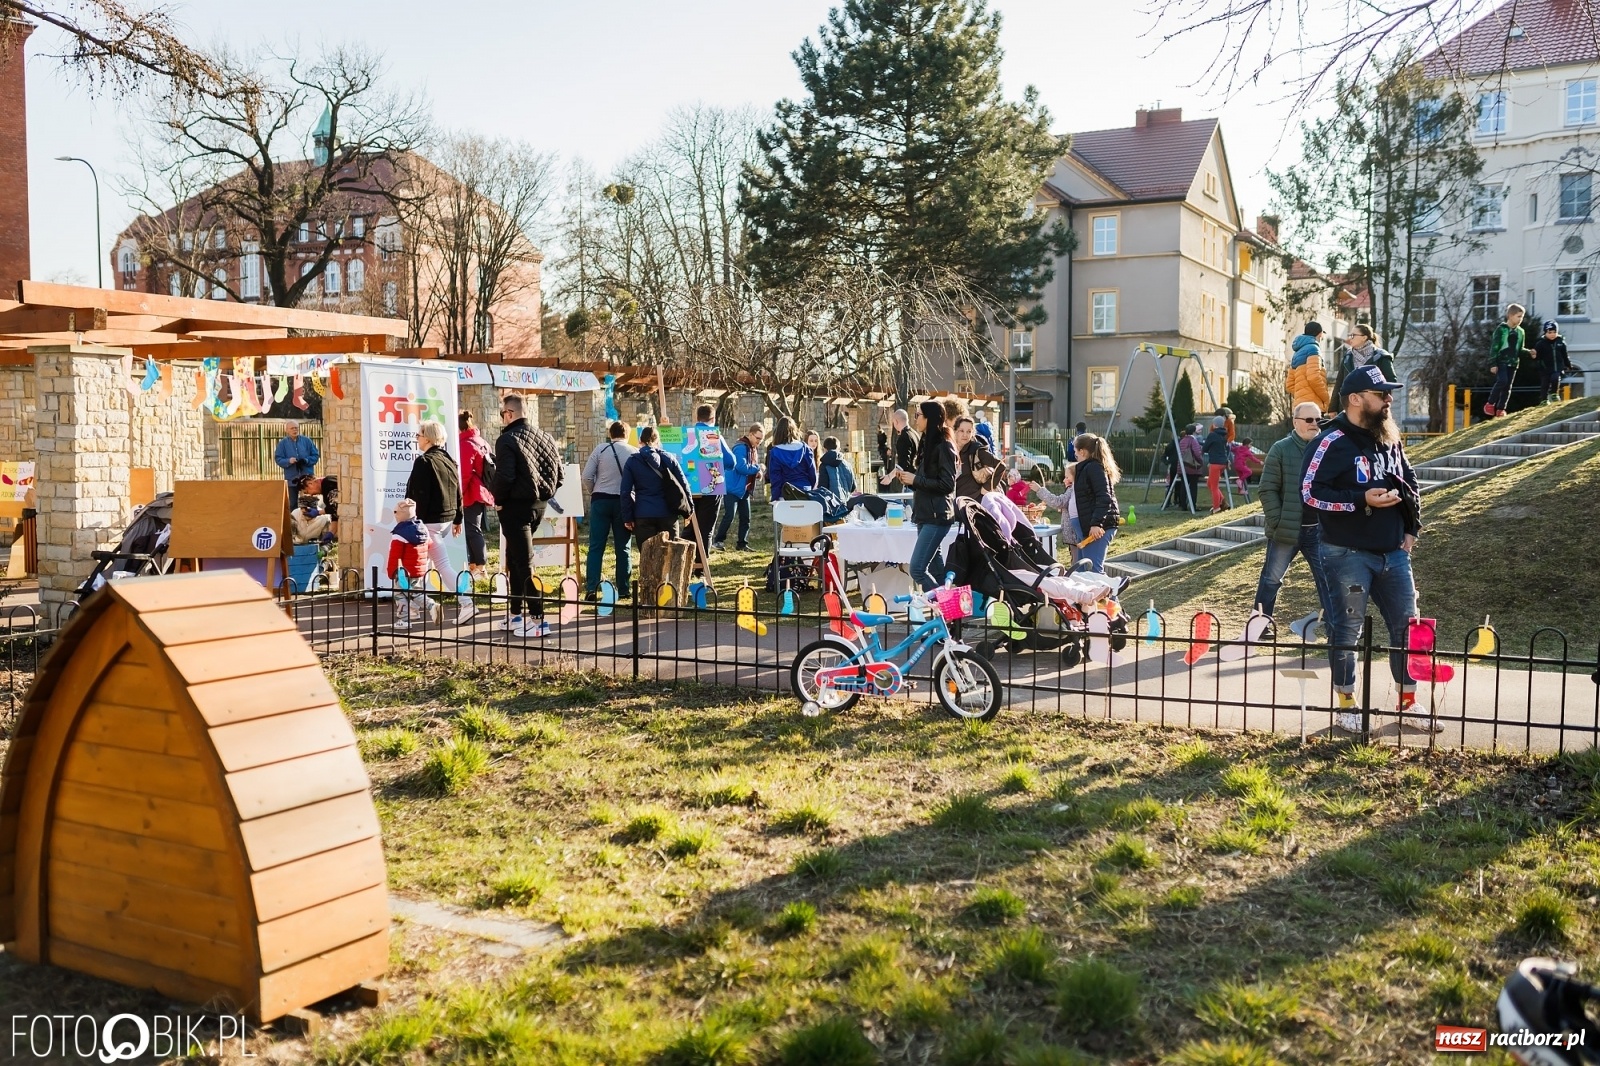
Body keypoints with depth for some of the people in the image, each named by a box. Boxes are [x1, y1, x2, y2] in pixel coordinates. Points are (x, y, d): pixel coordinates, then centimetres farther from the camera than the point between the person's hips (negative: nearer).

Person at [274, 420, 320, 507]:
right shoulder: (282, 443, 4)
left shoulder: (307, 441, 5)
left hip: (307, 477, 0)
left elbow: (316, 455, 5)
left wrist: (306, 460, -14)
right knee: (293, 503, 5)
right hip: (292, 478, 0)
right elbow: (278, 459, -2)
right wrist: (288, 461, -21)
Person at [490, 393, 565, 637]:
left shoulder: (507, 440, -13)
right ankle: (517, 613, 24)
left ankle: (537, 618, -6)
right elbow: (559, 473, 10)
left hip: (516, 507, -8)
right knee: (515, 557, 20)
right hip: (539, 505, 8)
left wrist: (498, 500, -4)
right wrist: (544, 495, 15)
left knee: (523, 563, -4)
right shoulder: (545, 437, 9)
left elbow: (504, 477, -21)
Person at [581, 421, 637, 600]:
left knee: (596, 546, 2)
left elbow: (587, 476, -4)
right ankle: (623, 589, 11)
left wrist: (592, 492, 12)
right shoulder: (635, 453, -1)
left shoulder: (600, 449, -2)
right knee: (622, 547, 9)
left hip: (601, 500, 0)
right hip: (624, 502, 0)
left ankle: (591, 589, -3)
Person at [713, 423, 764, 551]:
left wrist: (758, 473, -2)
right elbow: (741, 467, -28)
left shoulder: (753, 448, 12)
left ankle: (742, 543, 16)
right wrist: (757, 468, -16)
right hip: (734, 488, -9)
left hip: (745, 489, 9)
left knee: (745, 517, 9)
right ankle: (717, 541, 0)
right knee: (729, 516, -9)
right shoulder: (741, 447, -17)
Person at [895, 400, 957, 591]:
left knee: (917, 569, -15)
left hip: (937, 516, -9)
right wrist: (909, 480, 4)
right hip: (925, 514, 9)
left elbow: (947, 484, -16)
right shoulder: (926, 443, 16)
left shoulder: (943, 446, -11)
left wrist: (915, 479, -13)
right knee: (935, 569, 10)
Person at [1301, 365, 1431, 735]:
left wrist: (1412, 528, 13)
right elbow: (1310, 492, -19)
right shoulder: (1333, 442, -12)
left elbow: (1411, 484, 23)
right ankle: (1346, 706, 13)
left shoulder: (1390, 440, 11)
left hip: (1393, 553, 7)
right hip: (1348, 555, -7)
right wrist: (1363, 500, -24)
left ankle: (1409, 701, 24)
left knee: (1407, 624, 10)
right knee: (1347, 630, 1)